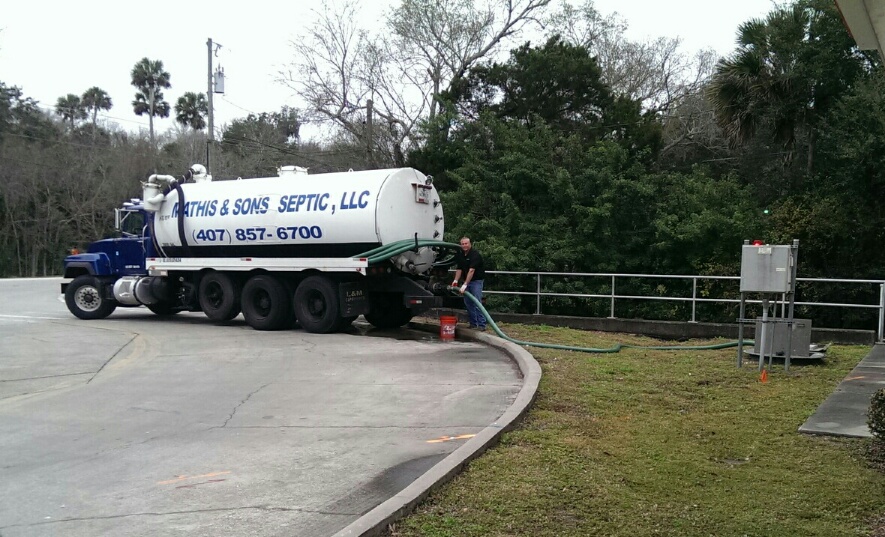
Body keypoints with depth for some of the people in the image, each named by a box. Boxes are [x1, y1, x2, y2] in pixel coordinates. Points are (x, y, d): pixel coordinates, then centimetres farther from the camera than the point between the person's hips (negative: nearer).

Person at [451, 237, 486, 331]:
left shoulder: (475, 254, -21)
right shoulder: (460, 255, 3)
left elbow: (471, 270, -28)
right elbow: (459, 269, 4)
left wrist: (465, 285, -34)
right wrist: (456, 280, -11)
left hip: (476, 280, -7)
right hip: (466, 280, 7)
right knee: (467, 302, 6)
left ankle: (482, 325, -13)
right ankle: (473, 324, 13)